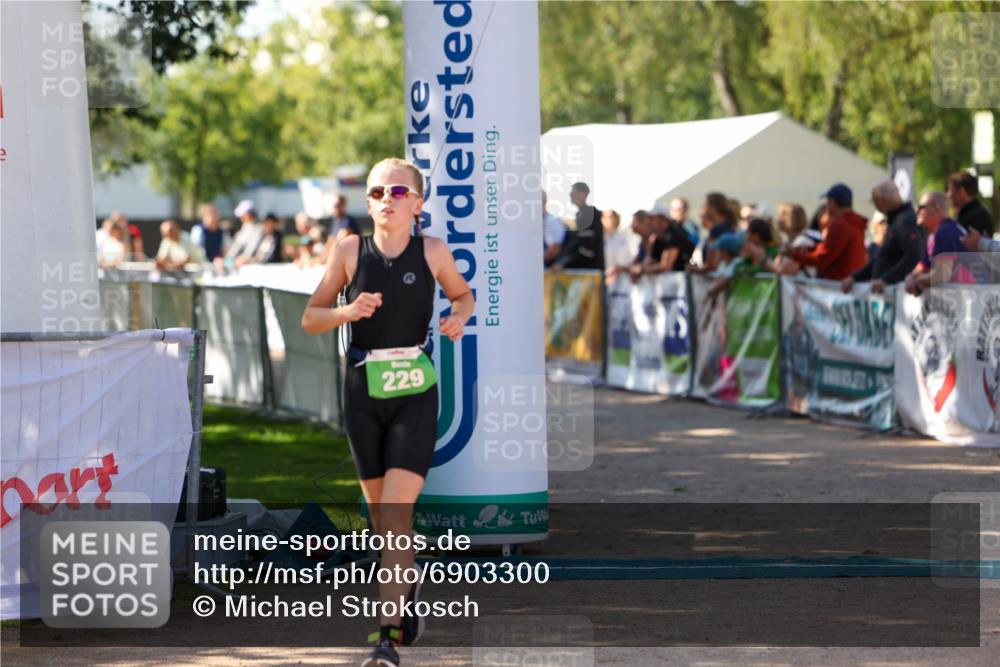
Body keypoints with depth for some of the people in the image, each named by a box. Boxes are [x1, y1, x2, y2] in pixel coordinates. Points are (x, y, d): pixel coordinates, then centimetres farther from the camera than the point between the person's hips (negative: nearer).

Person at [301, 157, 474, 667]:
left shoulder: (432, 252, -2)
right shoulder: (350, 251, -1)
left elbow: (463, 294, 17)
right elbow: (310, 319, 3)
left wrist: (459, 317, -6)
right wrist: (349, 311, -16)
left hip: (415, 394, -2)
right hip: (363, 391, 2)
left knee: (396, 512, -13)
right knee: (380, 512, 13)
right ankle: (407, 591, 42)